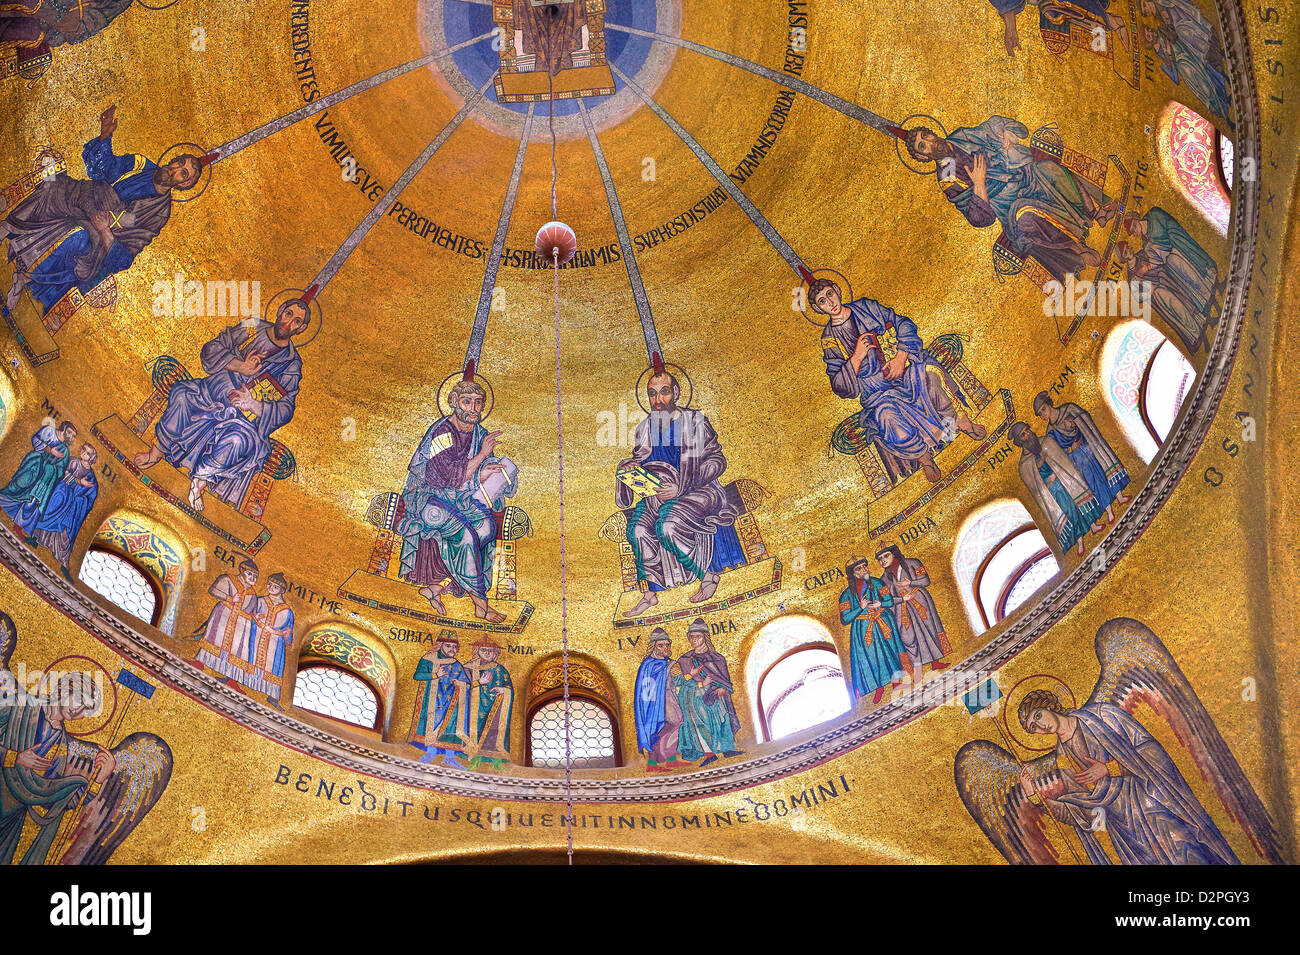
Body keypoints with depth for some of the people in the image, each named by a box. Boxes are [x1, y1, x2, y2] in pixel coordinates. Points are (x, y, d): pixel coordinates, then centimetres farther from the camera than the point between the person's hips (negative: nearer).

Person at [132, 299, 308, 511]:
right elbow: (210, 350, 6)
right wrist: (239, 366, -10)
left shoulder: (292, 364, 7)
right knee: (182, 394, -30)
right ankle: (158, 451, -13)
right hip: (212, 392, 2)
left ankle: (203, 478, -16)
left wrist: (254, 405, -15)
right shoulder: (251, 329, 10)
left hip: (244, 417, -2)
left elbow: (286, 410, 2)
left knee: (239, 439, -37)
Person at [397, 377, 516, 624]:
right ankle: (479, 603, -18)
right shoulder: (441, 432, -15)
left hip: (460, 500, 7)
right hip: (426, 498, -7)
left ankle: (435, 586, -17)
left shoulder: (481, 434, 8)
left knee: (486, 525, -19)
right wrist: (482, 455, -15)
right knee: (464, 534, -29)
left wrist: (482, 476, -10)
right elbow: (453, 478, -22)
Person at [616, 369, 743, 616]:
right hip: (659, 493, 5)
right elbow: (639, 462, 19)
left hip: (698, 492, -4)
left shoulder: (695, 421, -5)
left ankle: (709, 574, -11)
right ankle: (650, 593, -12)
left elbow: (718, 460, -8)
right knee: (639, 529, -25)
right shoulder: (644, 429, 9)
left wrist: (681, 487, -18)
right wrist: (630, 468, -8)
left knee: (668, 526, -33)